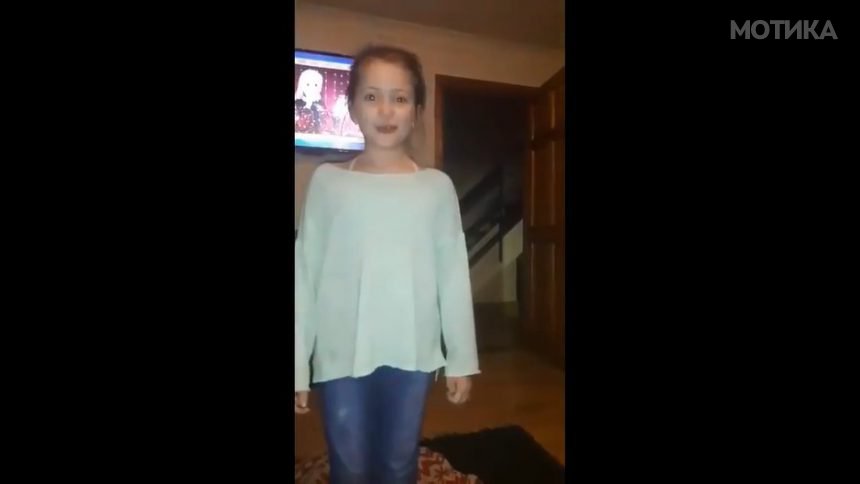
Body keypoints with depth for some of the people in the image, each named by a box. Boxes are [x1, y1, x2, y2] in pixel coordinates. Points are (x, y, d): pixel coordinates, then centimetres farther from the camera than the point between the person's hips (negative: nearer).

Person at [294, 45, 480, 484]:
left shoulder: (437, 186, -1)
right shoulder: (327, 180, -2)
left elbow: (453, 275, 1)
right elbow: (305, 274, 0)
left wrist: (461, 360, 3)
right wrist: (298, 365, 1)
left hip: (412, 355, 1)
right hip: (341, 356, 0)